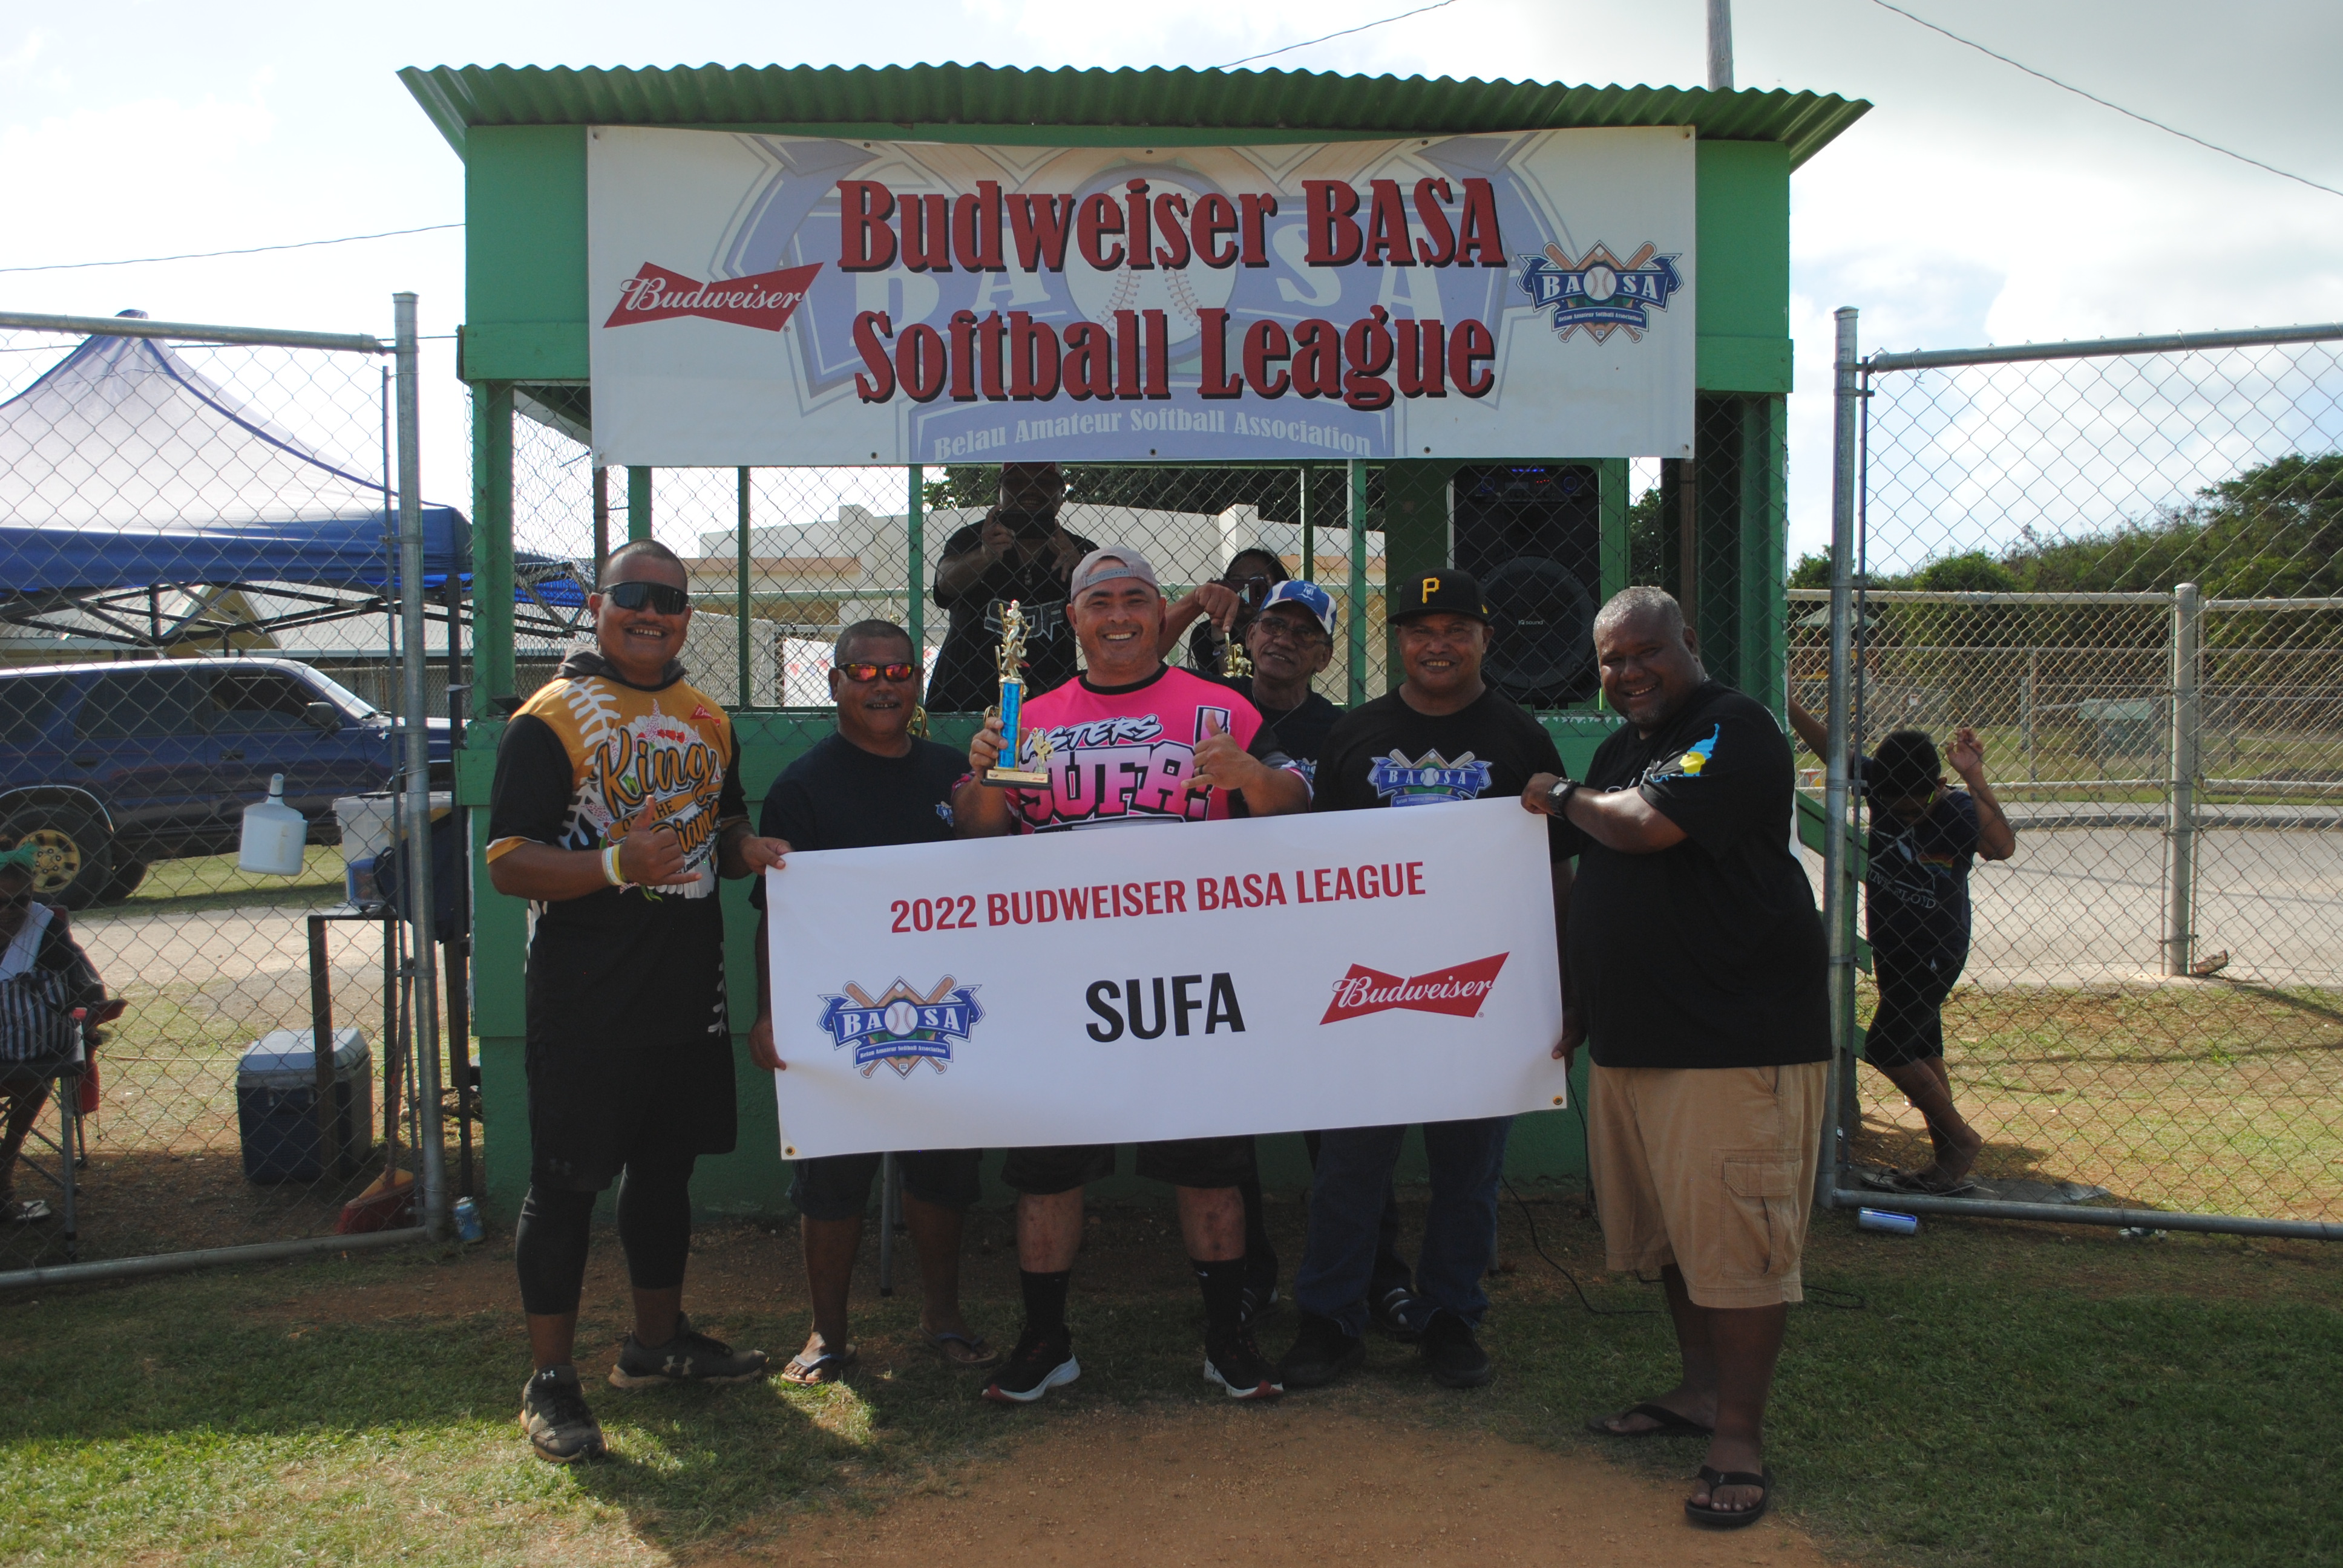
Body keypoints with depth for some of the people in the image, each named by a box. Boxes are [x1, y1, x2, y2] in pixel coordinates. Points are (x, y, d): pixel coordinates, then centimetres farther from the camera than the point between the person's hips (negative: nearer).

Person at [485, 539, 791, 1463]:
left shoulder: (706, 719, 12)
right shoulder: (550, 719, -9)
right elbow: (507, 864, -15)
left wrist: (748, 851, 0)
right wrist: (617, 865, -29)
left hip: (689, 994, 7)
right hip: (586, 1003, -6)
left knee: (668, 1167, 17)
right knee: (565, 1185, 1)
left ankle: (658, 1339, 33)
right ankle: (549, 1380, 13)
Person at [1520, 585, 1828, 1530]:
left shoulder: (1733, 732, -10)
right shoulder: (1622, 746, 18)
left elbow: (1648, 825, -25)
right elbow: (1590, 865, 26)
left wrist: (1565, 800, -5)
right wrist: (1572, 1003, 19)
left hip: (1737, 1038, -9)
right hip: (1631, 1037, 9)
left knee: (1734, 1239, -5)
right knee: (1666, 1233, 17)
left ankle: (1739, 1436, 4)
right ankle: (1701, 1387, 32)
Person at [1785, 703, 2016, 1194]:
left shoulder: (1958, 810, -20)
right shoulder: (1880, 785, -7)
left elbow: (2003, 847, -38)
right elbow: (1827, 745, -4)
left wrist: (1975, 780, -46)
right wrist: (1786, 702, -15)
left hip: (1935, 953, -7)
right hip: (1891, 948, 7)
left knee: (1885, 1048, -9)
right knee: (1920, 1051, 13)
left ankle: (1962, 1138, 7)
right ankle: (1948, 1162, 23)